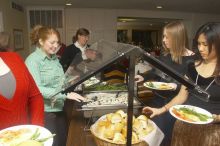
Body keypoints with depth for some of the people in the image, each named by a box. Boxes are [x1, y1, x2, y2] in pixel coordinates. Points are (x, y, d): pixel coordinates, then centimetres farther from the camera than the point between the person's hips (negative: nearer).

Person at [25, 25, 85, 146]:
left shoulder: (55, 58, 9)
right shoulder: (33, 60, -13)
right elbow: (37, 89, -23)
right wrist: (65, 94, -27)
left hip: (59, 110, 7)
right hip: (44, 113, -7)